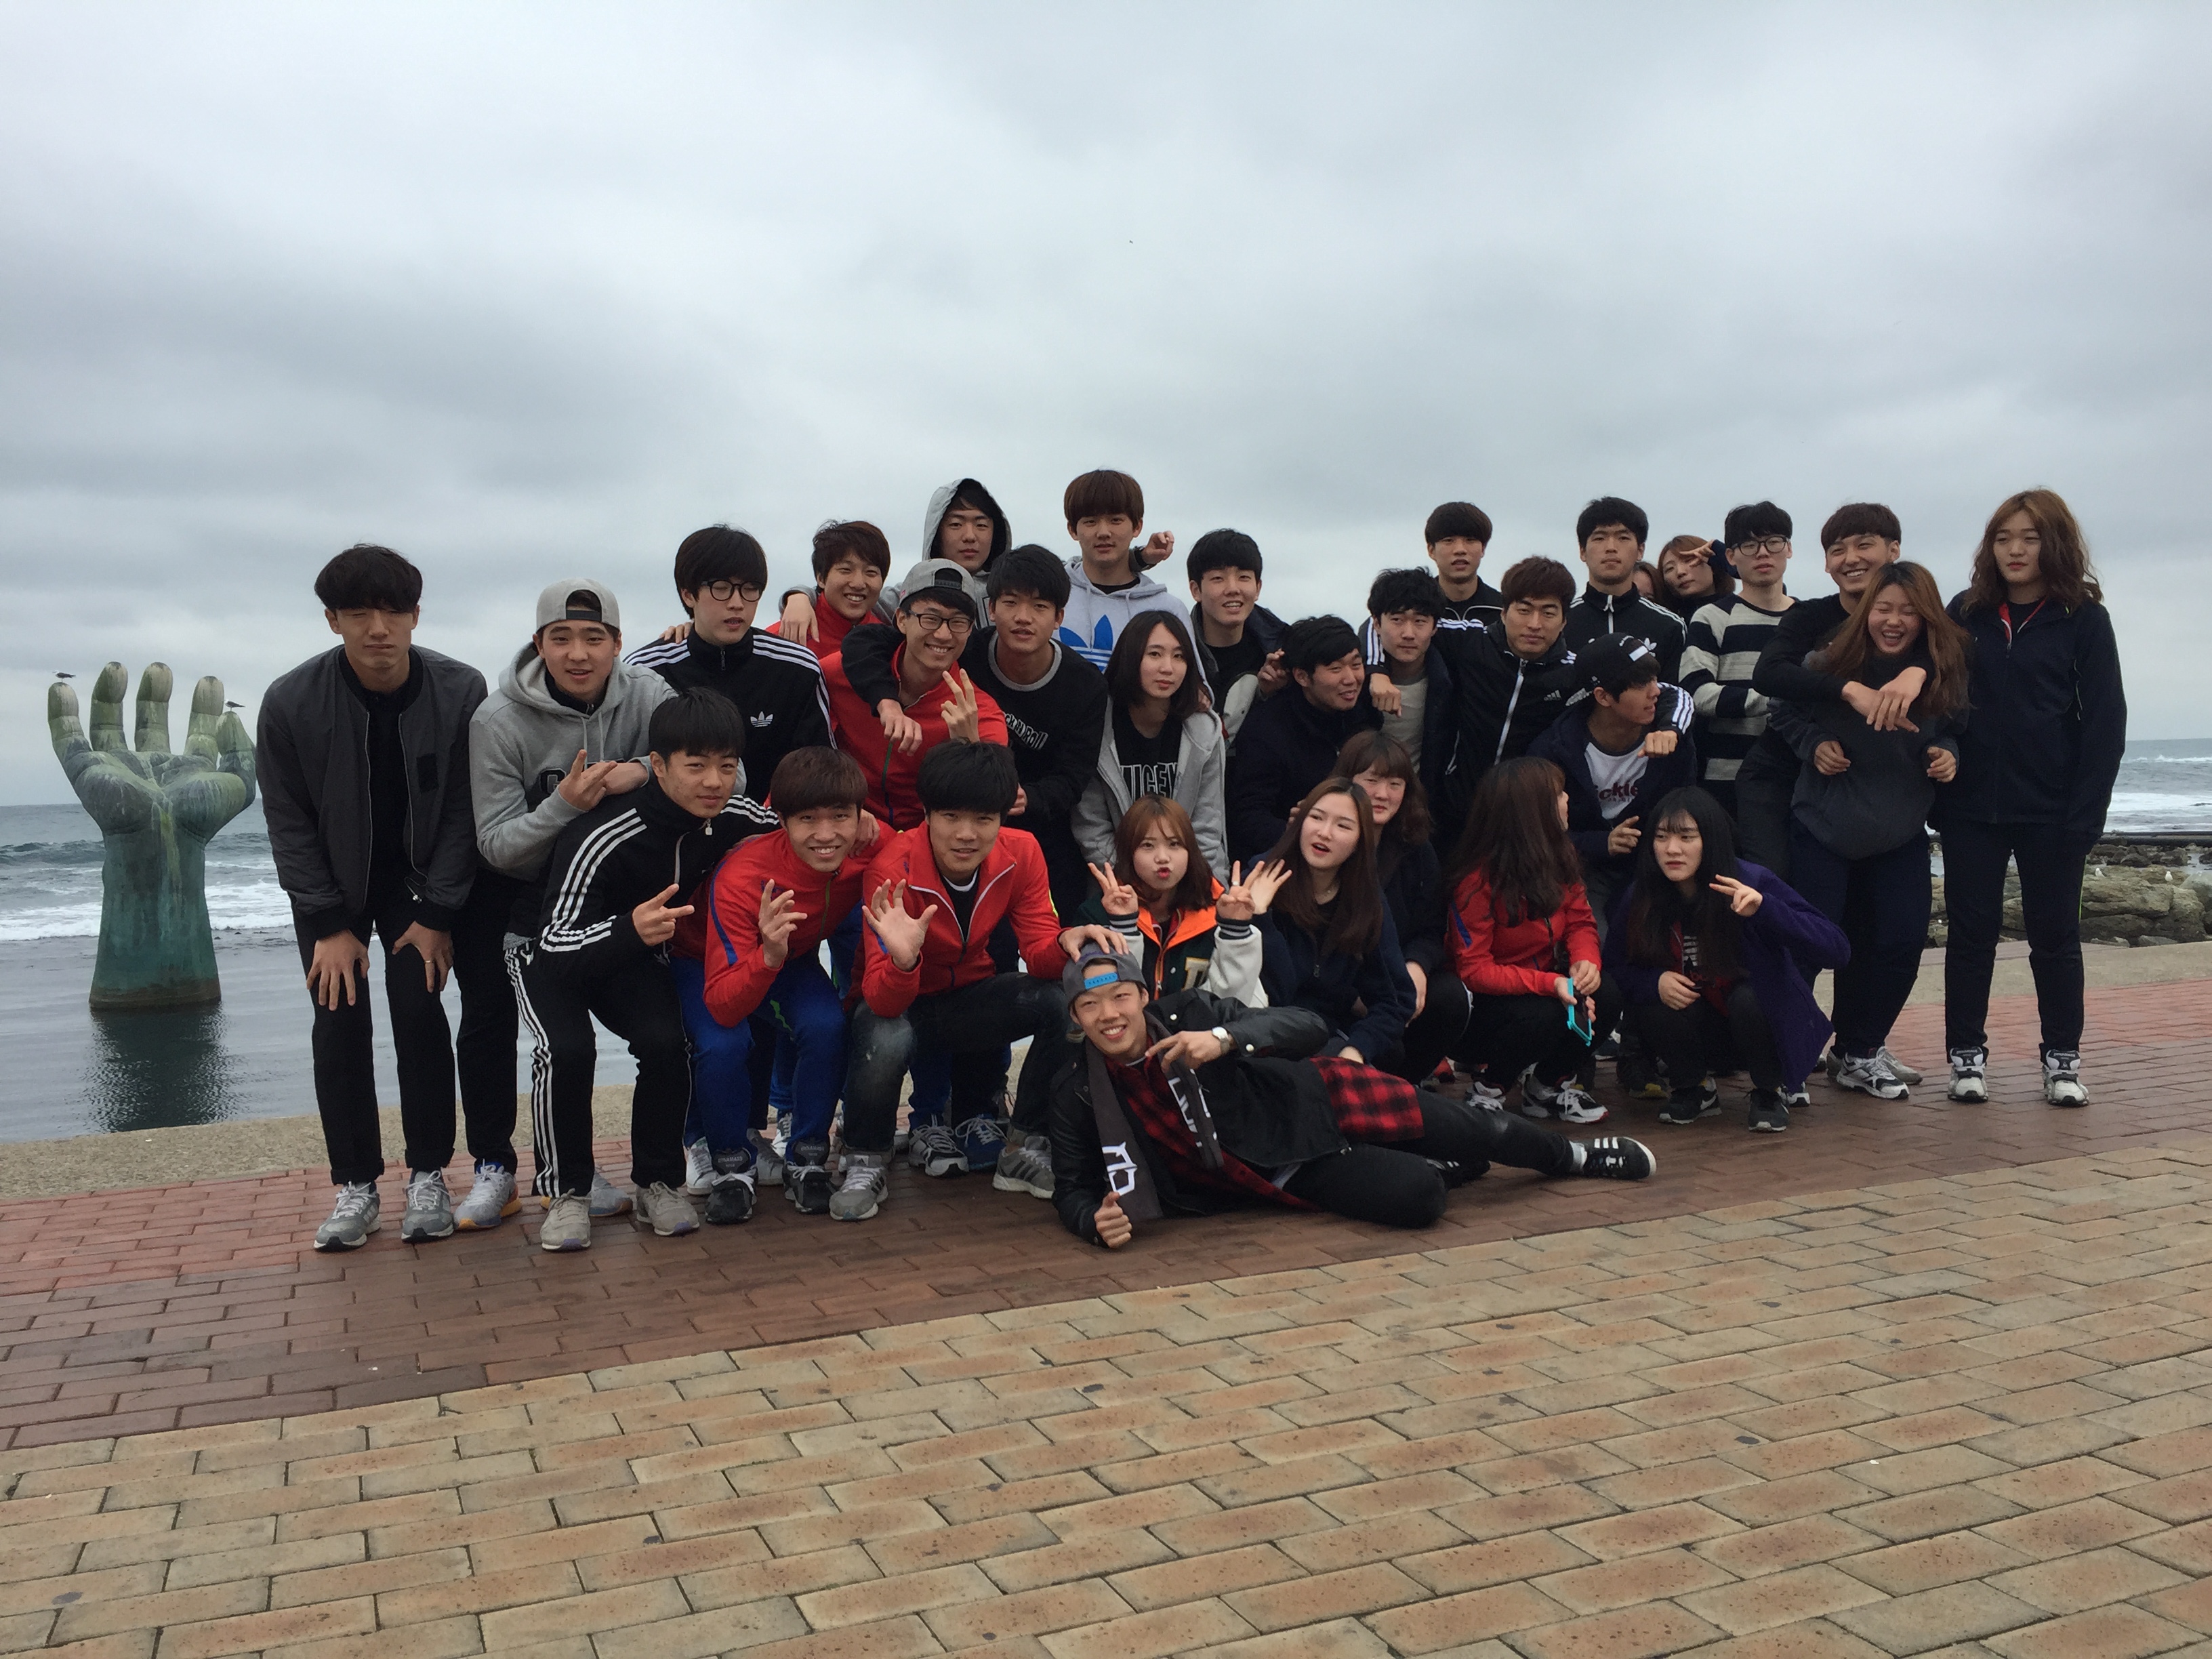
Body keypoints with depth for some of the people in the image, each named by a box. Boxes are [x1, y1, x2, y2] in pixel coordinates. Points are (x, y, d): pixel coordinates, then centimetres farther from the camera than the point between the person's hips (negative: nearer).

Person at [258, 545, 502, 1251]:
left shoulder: (460, 693, -19)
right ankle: (355, 1187, 6)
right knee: (339, 1022, -5)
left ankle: (428, 1176, 1)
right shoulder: (291, 703, -18)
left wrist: (438, 916, -16)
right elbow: (289, 824, -9)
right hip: (332, 881, 1)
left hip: (422, 874, -1)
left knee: (418, 1008, -11)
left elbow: (463, 815, -12)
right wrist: (331, 924, -13)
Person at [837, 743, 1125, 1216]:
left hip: (970, 996, 4)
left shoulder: (1020, 854, -14)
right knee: (884, 1040, -38)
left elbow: (1039, 950, -10)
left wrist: (1066, 943, -33)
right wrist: (902, 961, -51)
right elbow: (883, 1003, -28)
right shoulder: (892, 870, -26)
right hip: (903, 1004, -4)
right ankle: (866, 1163, -7)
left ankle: (1026, 1151, -5)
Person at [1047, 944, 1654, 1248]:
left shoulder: (1188, 1014, -16)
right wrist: (1097, 1220, -27)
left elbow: (1308, 1025, -18)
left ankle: (1575, 1155, 27)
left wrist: (1226, 1038, -37)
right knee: (1418, 1198, -19)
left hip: (1310, 1102, 0)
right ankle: (1449, 1167, 18)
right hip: (1282, 1172, 0)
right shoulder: (1076, 1097, -12)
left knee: (1474, 1130, -5)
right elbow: (1072, 1186, -2)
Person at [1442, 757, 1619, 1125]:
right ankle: (1488, 1086, -5)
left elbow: (1580, 921, 3)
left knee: (1605, 995, -20)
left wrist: (1586, 960, -21)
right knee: (1542, 1017, -35)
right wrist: (1548, 983, -34)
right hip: (1484, 1001, -7)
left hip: (1544, 983, 7)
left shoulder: (1559, 857, -1)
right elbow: (1473, 970, -23)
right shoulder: (1478, 881, -22)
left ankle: (1549, 1086, 3)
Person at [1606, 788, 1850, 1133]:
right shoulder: (1639, 900, -14)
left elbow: (1837, 950, -29)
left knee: (1747, 998, -33)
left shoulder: (1752, 884, -23)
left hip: (1764, 1024, -2)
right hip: (1703, 1032, 2)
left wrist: (1765, 908, -44)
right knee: (1649, 1009, -27)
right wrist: (1654, 981, -24)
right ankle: (1694, 1088, 4)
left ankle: (1770, 1091, -3)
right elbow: (1614, 966, -1)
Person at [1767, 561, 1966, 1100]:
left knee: (1902, 942, 2)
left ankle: (1860, 1055, 21)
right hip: (1824, 827, -3)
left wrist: (1947, 755, -10)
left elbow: (1951, 732, 11)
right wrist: (1813, 745, -15)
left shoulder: (1943, 672, -5)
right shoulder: (1828, 665, -13)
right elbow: (1784, 712, 2)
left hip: (1901, 833, 3)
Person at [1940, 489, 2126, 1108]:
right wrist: (1937, 788, -5)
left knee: (2054, 934, 7)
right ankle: (1966, 1055, 15)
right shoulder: (1966, 614, 6)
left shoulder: (2083, 618, 0)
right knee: (1971, 931, 6)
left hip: (2050, 810, -2)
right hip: (1972, 807, 2)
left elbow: (2105, 719, -4)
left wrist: (2086, 812, -11)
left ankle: (2062, 1059, 18)